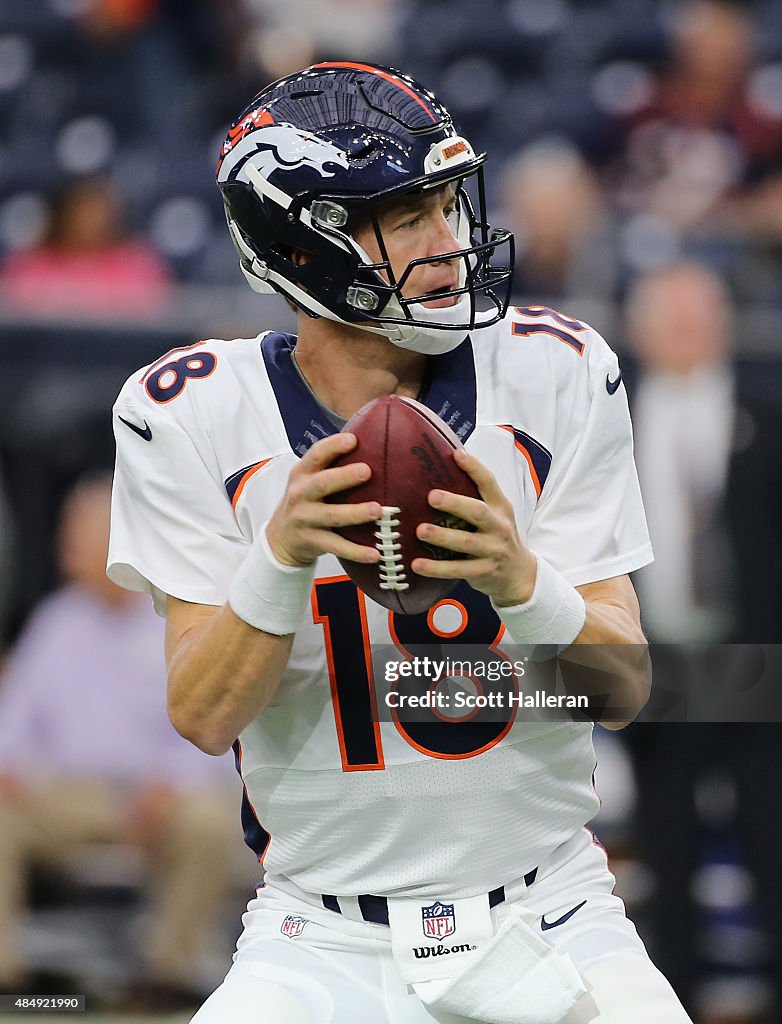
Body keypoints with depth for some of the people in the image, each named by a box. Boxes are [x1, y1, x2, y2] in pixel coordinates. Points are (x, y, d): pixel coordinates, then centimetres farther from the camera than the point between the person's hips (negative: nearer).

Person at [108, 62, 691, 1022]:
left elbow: (624, 691, -6)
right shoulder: (195, 414, -7)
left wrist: (522, 583, -26)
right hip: (319, 940, -1)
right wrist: (282, 559, -28)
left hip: (547, 923, 1)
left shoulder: (556, 375, -4)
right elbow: (204, 719, -11)